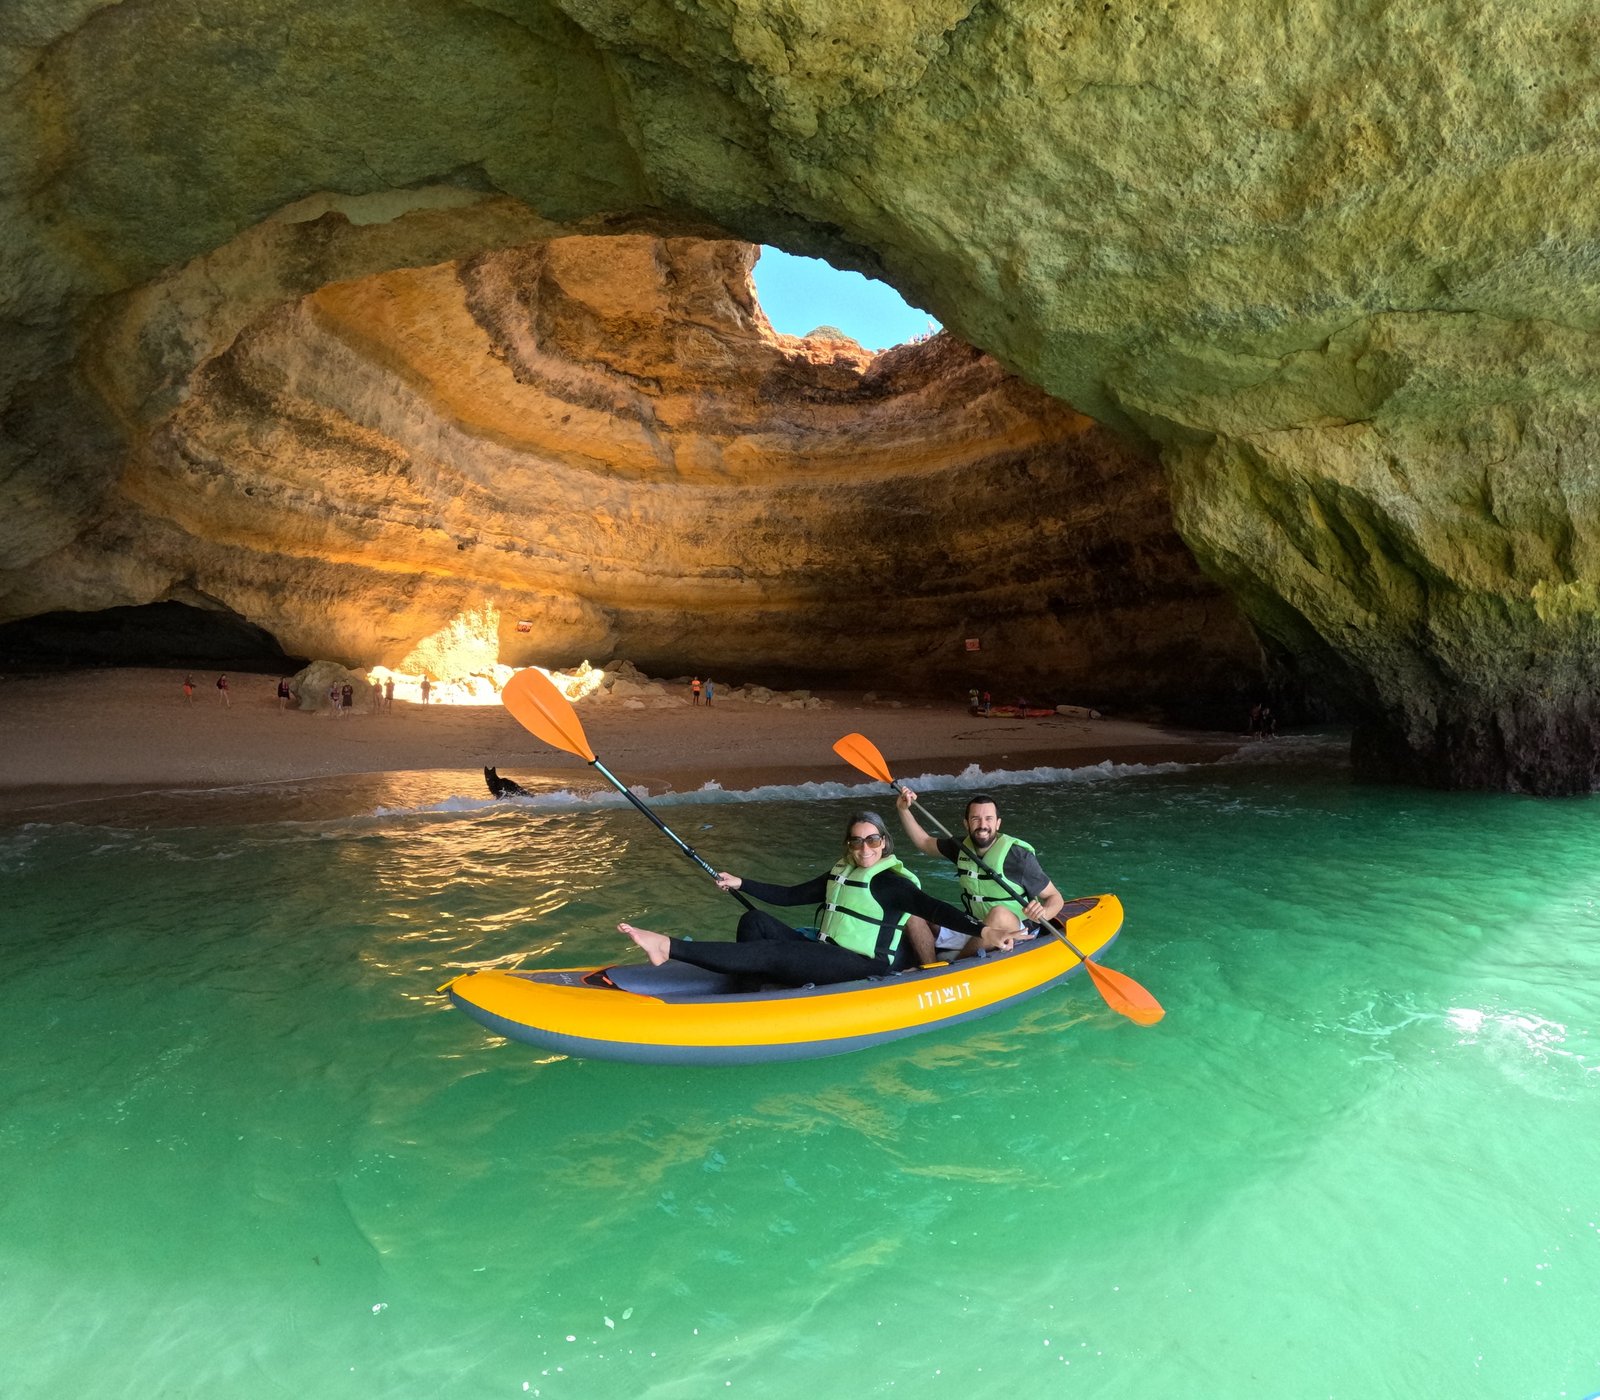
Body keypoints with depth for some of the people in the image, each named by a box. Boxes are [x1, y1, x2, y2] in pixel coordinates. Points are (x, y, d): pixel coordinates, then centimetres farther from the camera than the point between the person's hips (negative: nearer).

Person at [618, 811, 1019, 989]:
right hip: (829, 955, 9)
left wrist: (979, 931, -38)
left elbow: (934, 908, -22)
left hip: (859, 970, -9)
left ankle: (669, 947, -32)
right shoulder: (841, 874, 13)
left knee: (766, 954, -25)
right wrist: (740, 884, 12)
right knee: (754, 921, -2)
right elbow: (789, 894, 16)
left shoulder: (890, 882, -11)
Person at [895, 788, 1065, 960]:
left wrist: (1043, 913, -34)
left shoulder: (1019, 855, -17)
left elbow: (1055, 897, -12)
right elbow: (924, 842, 14)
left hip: (1016, 931, -4)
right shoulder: (963, 846, -1)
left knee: (1000, 914, -37)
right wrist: (904, 809, 3)